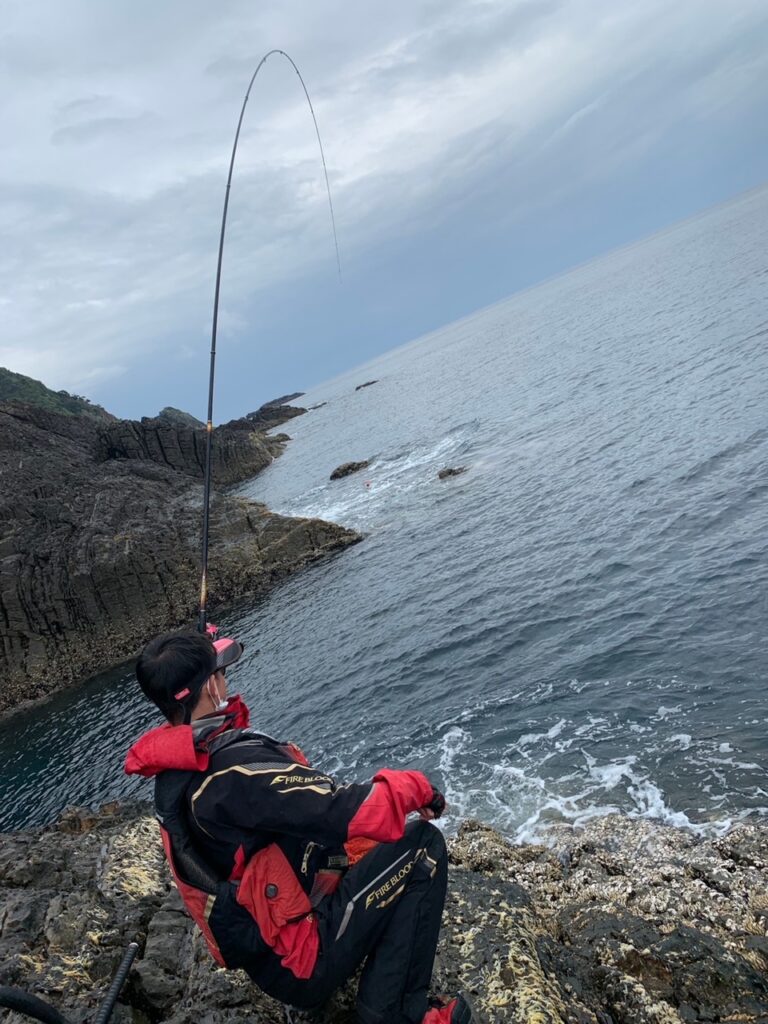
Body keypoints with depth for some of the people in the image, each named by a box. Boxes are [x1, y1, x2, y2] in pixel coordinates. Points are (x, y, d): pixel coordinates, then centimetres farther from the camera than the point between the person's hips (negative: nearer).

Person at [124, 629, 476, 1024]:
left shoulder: (171, 775, 2)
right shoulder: (234, 764, -28)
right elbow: (350, 813, -29)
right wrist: (416, 786, -12)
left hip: (261, 954, 9)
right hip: (301, 963, -9)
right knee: (423, 844, -7)